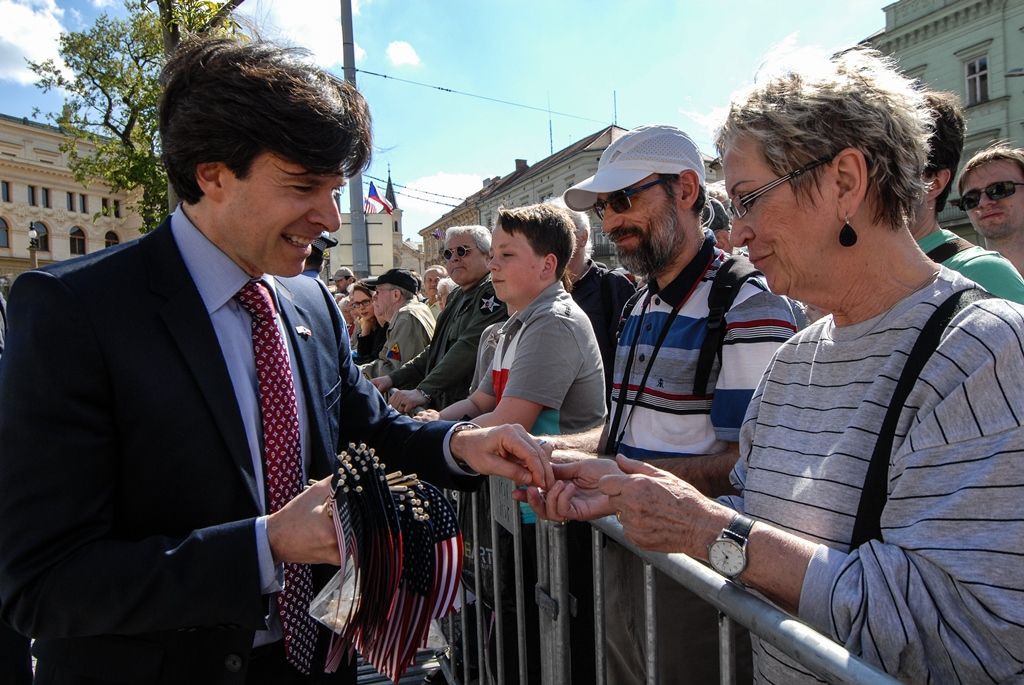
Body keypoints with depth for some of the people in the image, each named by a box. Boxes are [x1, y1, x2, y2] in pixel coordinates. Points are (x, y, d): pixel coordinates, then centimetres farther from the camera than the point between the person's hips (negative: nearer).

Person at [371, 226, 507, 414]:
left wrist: (424, 391, -26)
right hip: (440, 404, 8)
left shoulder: (493, 291, -9)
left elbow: (470, 347, -20)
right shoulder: (456, 296, 20)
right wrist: (393, 378, 13)